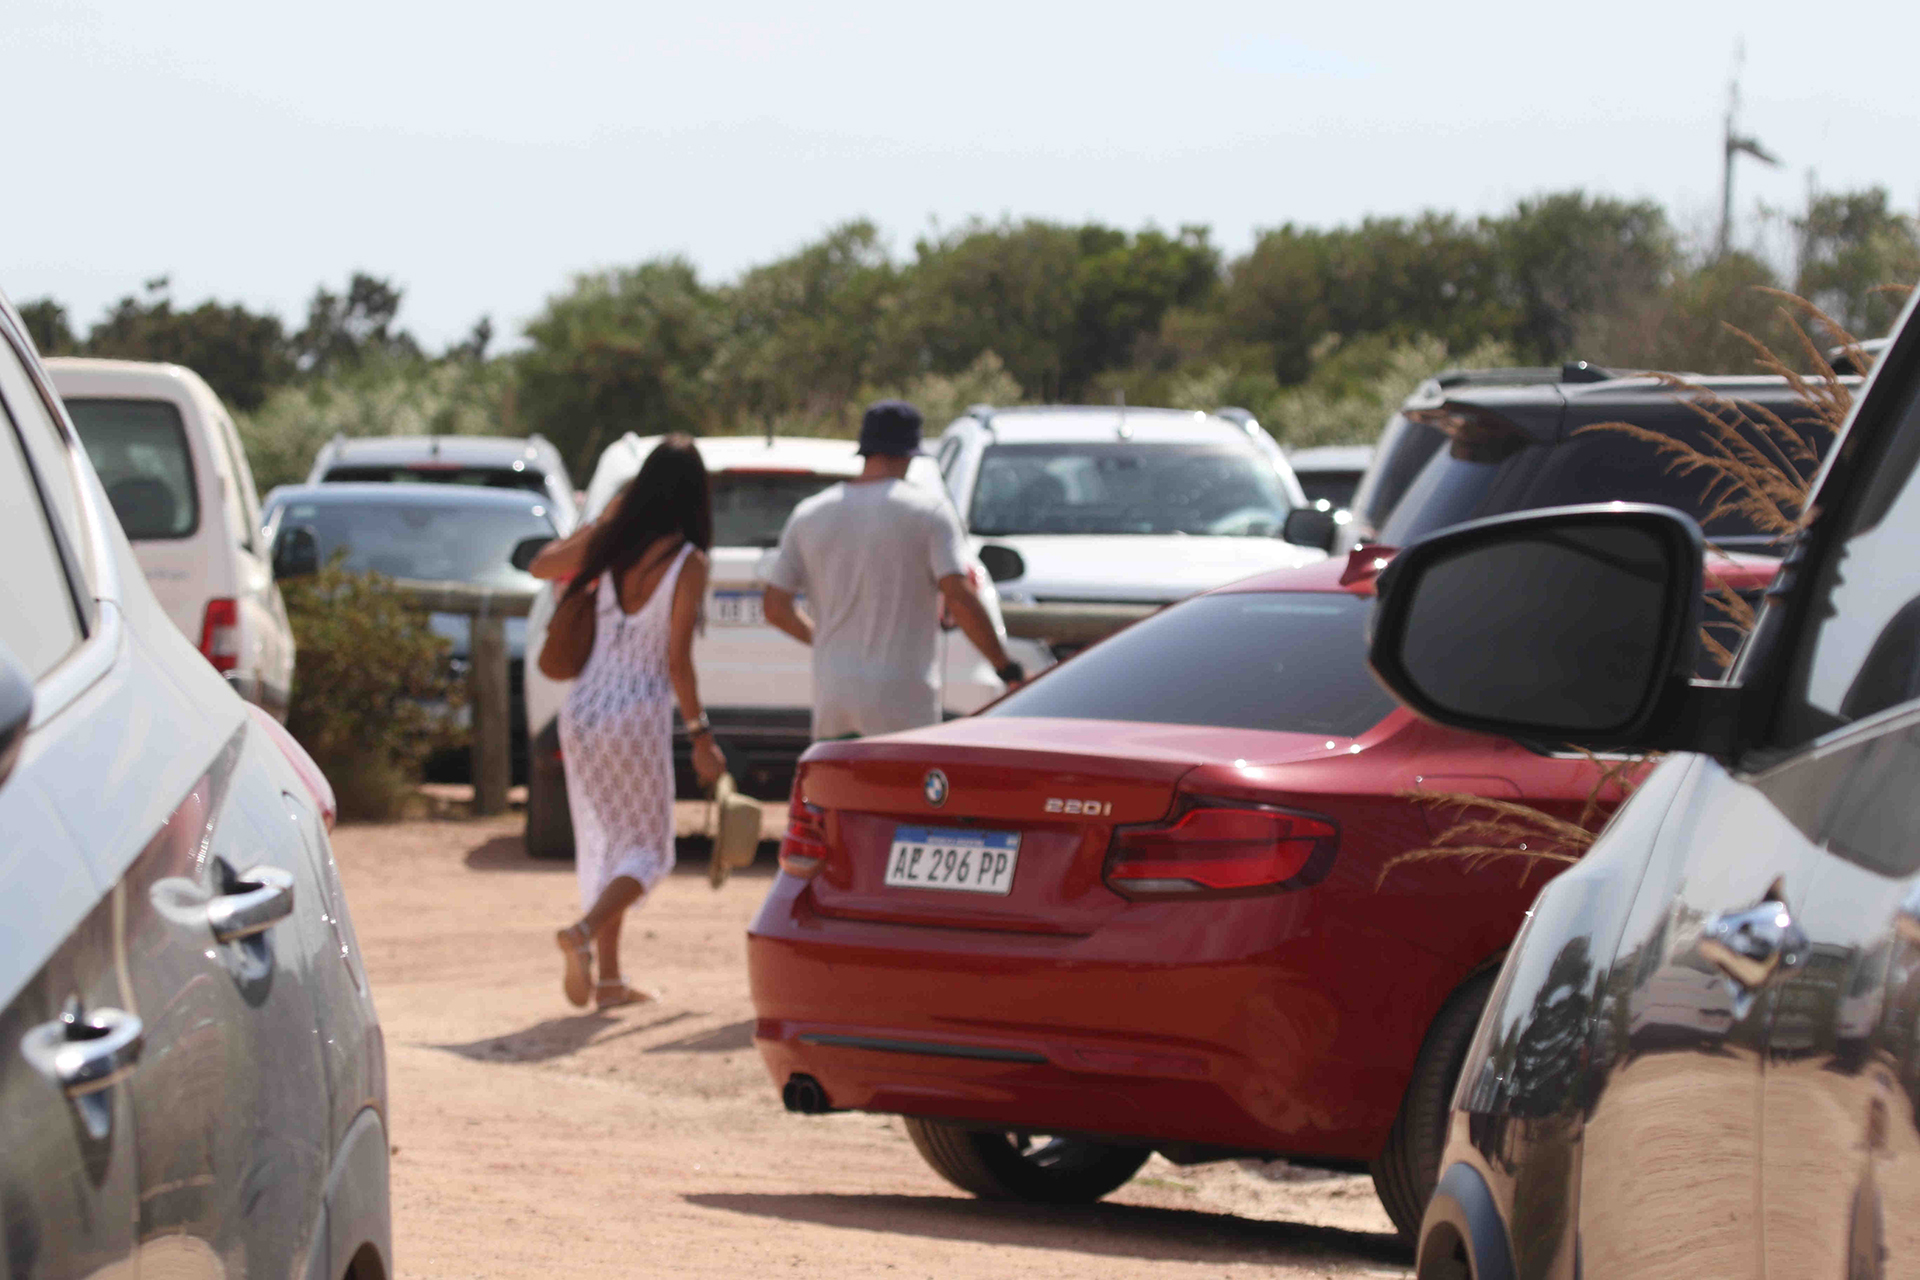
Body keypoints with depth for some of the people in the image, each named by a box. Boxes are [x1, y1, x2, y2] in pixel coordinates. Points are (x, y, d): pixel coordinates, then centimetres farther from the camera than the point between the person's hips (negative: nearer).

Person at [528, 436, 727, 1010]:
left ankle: (608, 977, 17)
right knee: (646, 850, 5)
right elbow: (677, 661, -14)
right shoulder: (687, 564, -12)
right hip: (637, 713, -5)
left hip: (583, 707, 5)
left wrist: (601, 520, 21)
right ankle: (584, 932, -21)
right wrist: (700, 735, -6)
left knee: (603, 844, 16)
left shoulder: (608, 544, 1)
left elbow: (541, 565, 18)